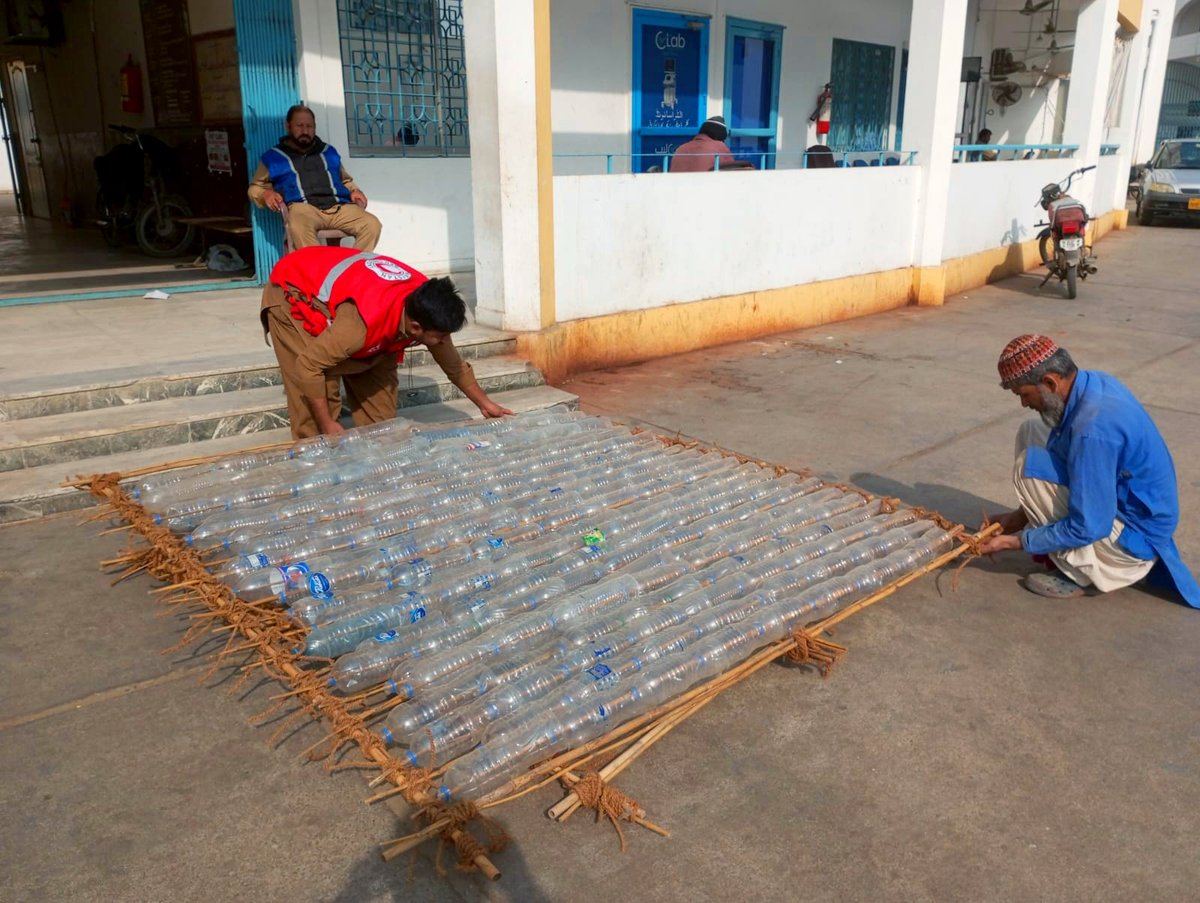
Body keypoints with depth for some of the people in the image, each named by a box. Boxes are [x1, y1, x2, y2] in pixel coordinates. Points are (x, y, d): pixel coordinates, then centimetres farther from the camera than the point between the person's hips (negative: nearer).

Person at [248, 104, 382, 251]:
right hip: (303, 207, -3)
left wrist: (354, 191, 13)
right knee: (299, 228, -42)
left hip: (338, 207, 3)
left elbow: (346, 180, 38)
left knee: (372, 224, -28)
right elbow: (254, 188, 24)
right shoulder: (273, 157, 21)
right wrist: (265, 194, -1)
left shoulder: (328, 151, 29)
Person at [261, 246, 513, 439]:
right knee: (321, 390, -17)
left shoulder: (426, 307, -20)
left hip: (340, 290, 7)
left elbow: (452, 363, -2)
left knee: (377, 380, 0)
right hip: (292, 295, -7)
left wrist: (485, 404, 6)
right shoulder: (363, 321, -44)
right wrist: (328, 426, -27)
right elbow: (308, 367, -36)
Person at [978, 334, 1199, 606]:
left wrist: (1015, 541, -16)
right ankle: (1059, 542, 11)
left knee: (1029, 467, -20)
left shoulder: (1092, 428, -33)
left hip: (1134, 539, -9)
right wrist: (1022, 514, 7)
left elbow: (1086, 529, -28)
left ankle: (1081, 573, -4)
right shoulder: (1091, 382, -4)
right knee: (1030, 432, 6)